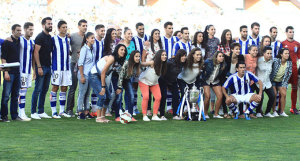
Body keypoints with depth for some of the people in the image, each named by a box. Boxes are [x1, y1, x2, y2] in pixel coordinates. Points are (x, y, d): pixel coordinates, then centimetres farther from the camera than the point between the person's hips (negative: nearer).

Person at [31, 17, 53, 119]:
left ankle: (41, 112, 15)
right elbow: (36, 52, -14)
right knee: (38, 89, -5)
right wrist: (39, 67, -18)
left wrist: (51, 65, 15)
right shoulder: (40, 37, -9)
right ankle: (33, 112, 0)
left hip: (48, 66, 8)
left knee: (45, 90, 9)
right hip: (41, 67, -8)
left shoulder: (50, 37, 15)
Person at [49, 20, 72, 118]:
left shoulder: (68, 39, 12)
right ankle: (54, 112, 2)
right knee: (55, 88, -3)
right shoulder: (54, 39, -4)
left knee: (64, 88, 8)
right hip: (57, 68, -5)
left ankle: (62, 111, 16)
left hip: (66, 68, 5)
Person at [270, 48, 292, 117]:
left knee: (284, 94, -8)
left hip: (281, 81, 4)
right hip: (273, 80, -4)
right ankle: (274, 111, -2)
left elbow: (289, 73, 0)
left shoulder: (289, 63, -9)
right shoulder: (275, 60, -21)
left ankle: (282, 111, 1)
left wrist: (284, 84, -1)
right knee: (274, 94, -13)